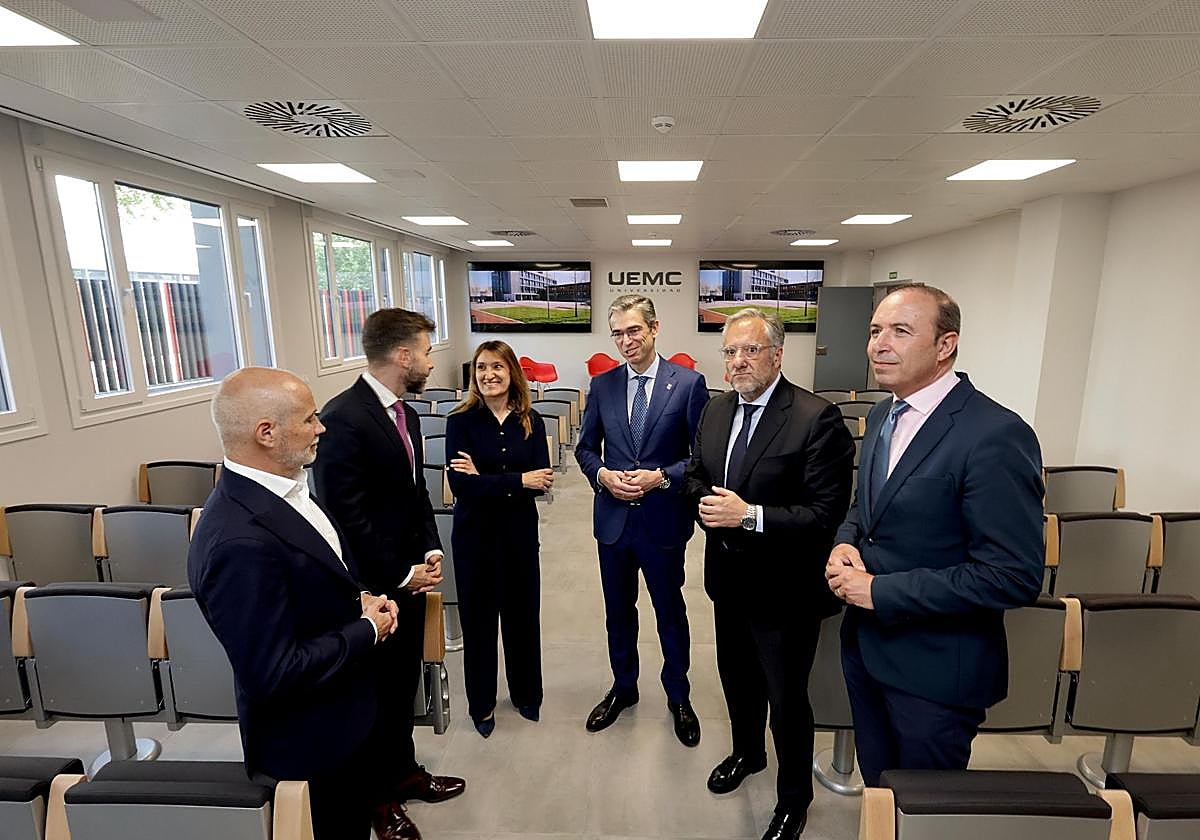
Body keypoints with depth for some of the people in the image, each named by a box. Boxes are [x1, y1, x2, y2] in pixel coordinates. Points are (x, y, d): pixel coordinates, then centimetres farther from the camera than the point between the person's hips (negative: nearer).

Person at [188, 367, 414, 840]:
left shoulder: (279, 489, -5)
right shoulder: (240, 542, -34)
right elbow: (276, 673, -30)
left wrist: (359, 599, -6)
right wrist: (368, 629, -19)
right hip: (316, 736, -8)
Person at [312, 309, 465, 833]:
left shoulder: (405, 414, 5)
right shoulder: (343, 418, -22)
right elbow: (346, 516, -23)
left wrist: (430, 551, 1)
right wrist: (401, 574, -16)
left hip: (409, 576, 7)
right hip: (372, 588, -7)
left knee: (404, 682, 22)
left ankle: (404, 771, 44)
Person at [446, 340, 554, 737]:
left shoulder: (530, 421, -2)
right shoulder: (461, 421, -8)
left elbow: (543, 479, -10)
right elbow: (460, 484, -18)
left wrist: (486, 479, -19)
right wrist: (518, 481, -20)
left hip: (520, 530, 2)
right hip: (475, 532, -2)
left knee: (523, 612, 15)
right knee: (478, 617, 12)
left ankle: (526, 693, 39)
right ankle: (482, 703, 35)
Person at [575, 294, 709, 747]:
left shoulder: (689, 383, -9)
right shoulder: (602, 385, 1)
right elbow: (585, 447, 8)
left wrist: (661, 477, -20)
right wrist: (602, 475, -11)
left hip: (663, 520, -3)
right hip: (613, 519, 3)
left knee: (671, 613, 15)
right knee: (618, 611, 20)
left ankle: (678, 696, 40)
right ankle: (623, 688, 44)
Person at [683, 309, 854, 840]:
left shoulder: (817, 419, -21)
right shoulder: (717, 410, 1)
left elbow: (826, 512, -24)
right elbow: (695, 475, 11)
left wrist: (750, 515, -30)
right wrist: (705, 502, -10)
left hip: (784, 588, -6)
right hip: (729, 579, 7)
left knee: (786, 698, 14)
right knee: (738, 678, 27)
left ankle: (794, 797, 42)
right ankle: (747, 752, 57)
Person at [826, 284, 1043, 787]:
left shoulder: (996, 436, -22)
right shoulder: (882, 416, 4)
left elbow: (1014, 576, -24)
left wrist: (882, 590, -22)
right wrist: (846, 542, -6)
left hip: (934, 669, -7)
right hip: (865, 643, 7)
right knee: (877, 790, 26)